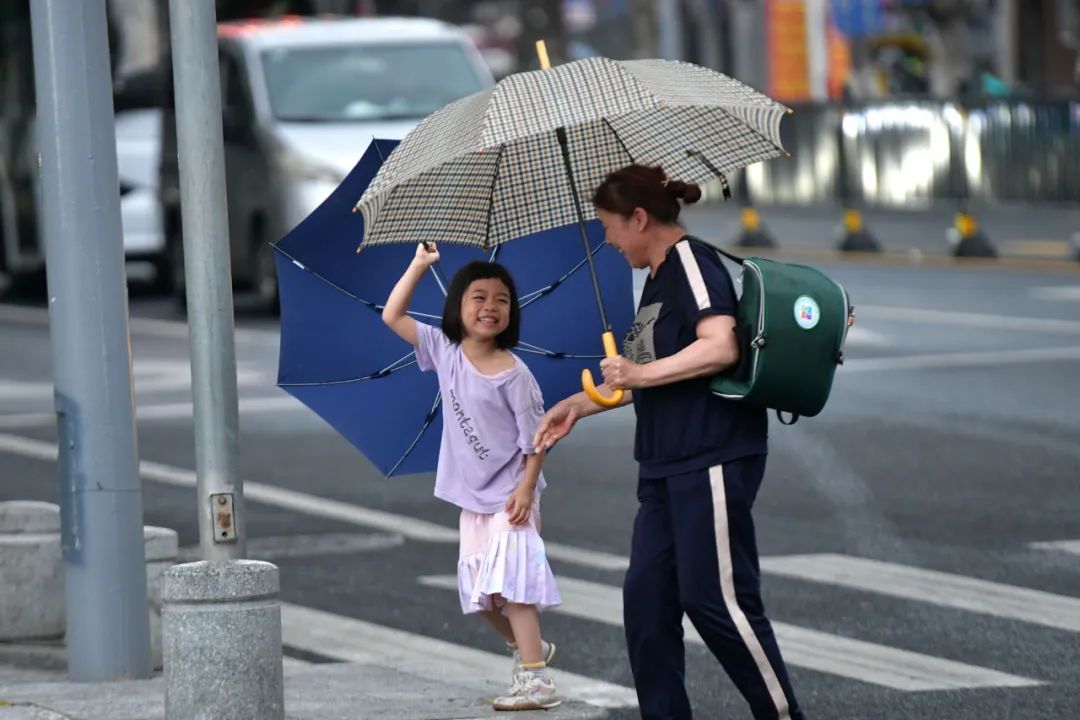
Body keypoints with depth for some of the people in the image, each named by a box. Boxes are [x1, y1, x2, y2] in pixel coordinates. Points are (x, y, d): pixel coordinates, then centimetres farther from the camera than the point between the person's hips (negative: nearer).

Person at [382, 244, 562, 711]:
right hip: (472, 497, 6)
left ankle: (536, 680, -16)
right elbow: (392, 316, 2)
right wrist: (419, 265, -4)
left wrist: (526, 488, -20)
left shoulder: (514, 374, -15)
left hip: (509, 495, -6)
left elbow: (536, 436, -11)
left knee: (509, 582, -15)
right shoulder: (445, 353, 0)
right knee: (479, 589, 11)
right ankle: (529, 649, 33)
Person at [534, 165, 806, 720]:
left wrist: (641, 373, -20)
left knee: (716, 599, -9)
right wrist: (579, 405, 25)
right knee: (646, 597, 6)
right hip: (668, 466, 10)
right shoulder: (659, 278, 19)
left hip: (712, 460, -10)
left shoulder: (692, 263, -11)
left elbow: (720, 347, -25)